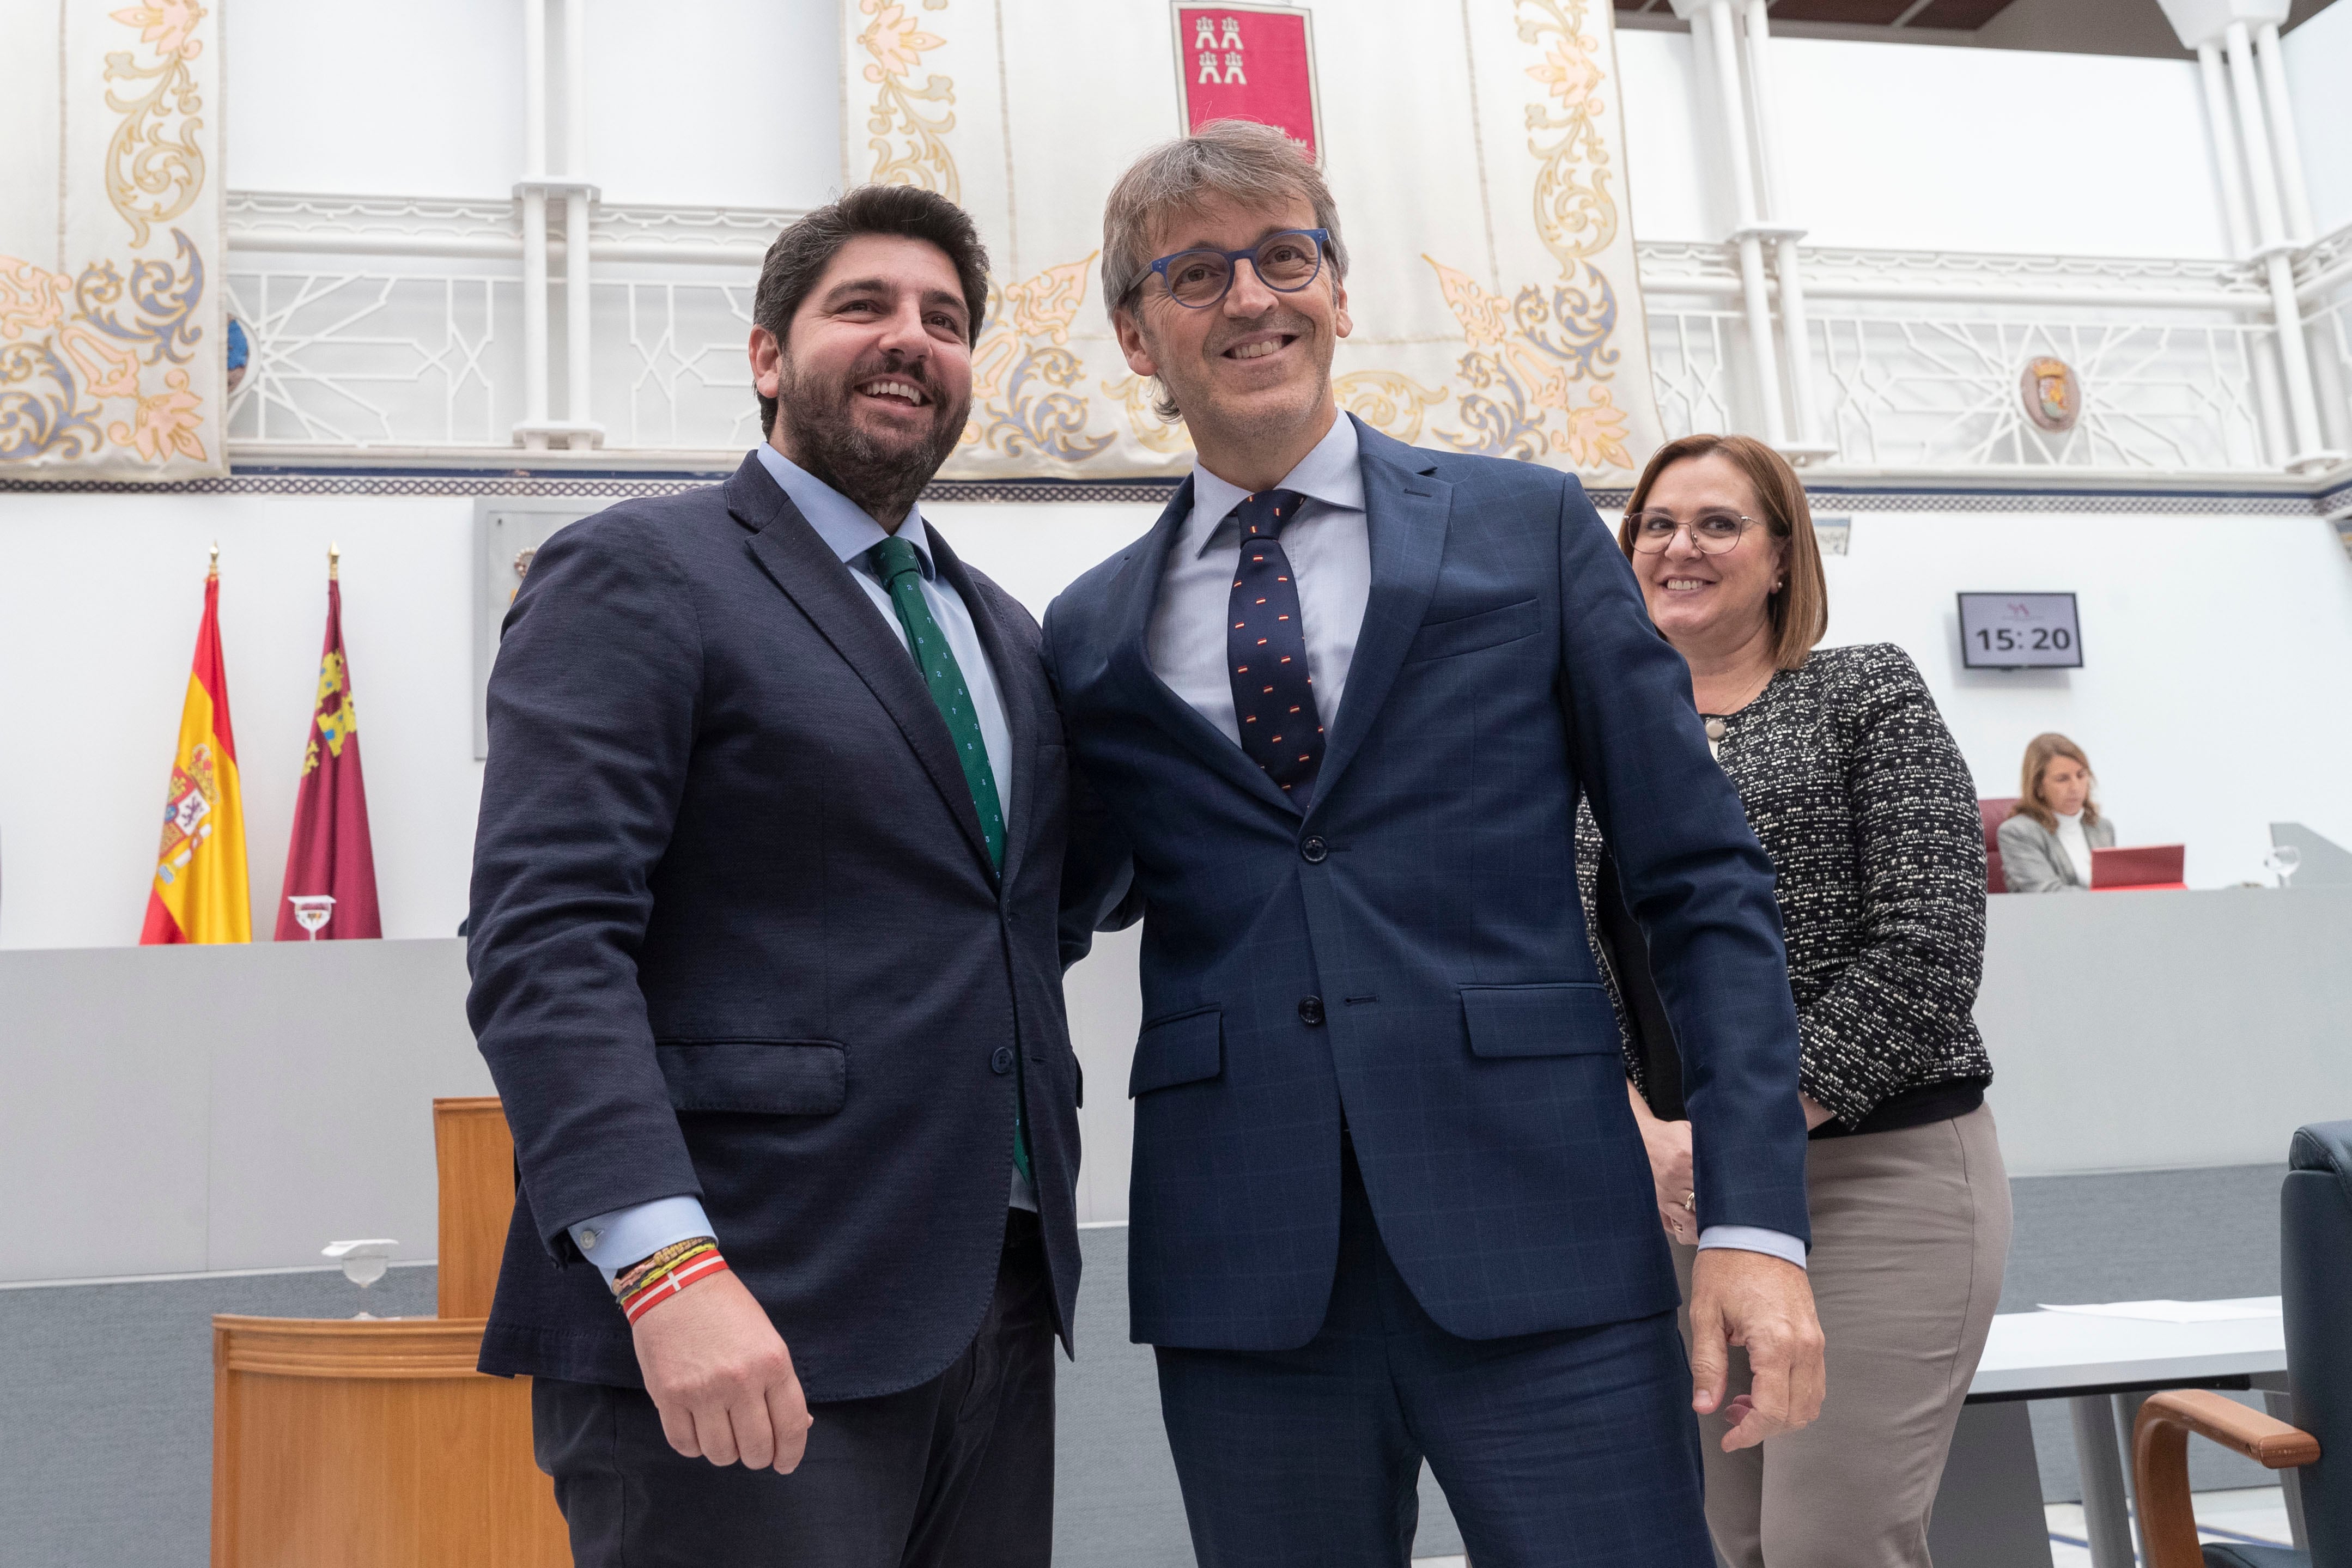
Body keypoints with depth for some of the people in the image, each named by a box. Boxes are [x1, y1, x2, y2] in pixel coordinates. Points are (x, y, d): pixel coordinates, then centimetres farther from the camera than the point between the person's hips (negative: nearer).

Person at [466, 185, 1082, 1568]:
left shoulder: (1003, 629, 18)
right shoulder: (638, 575, -4)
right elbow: (544, 941, -14)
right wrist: (666, 1265, -24)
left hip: (998, 1305, 7)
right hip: (746, 1312, -6)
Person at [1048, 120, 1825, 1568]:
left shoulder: (1531, 529, 5)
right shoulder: (1095, 632, 11)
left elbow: (1704, 882, 2)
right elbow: (1059, 915, 14)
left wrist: (1756, 1220, -6)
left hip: (1538, 1246, -1)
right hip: (1241, 1280, 2)